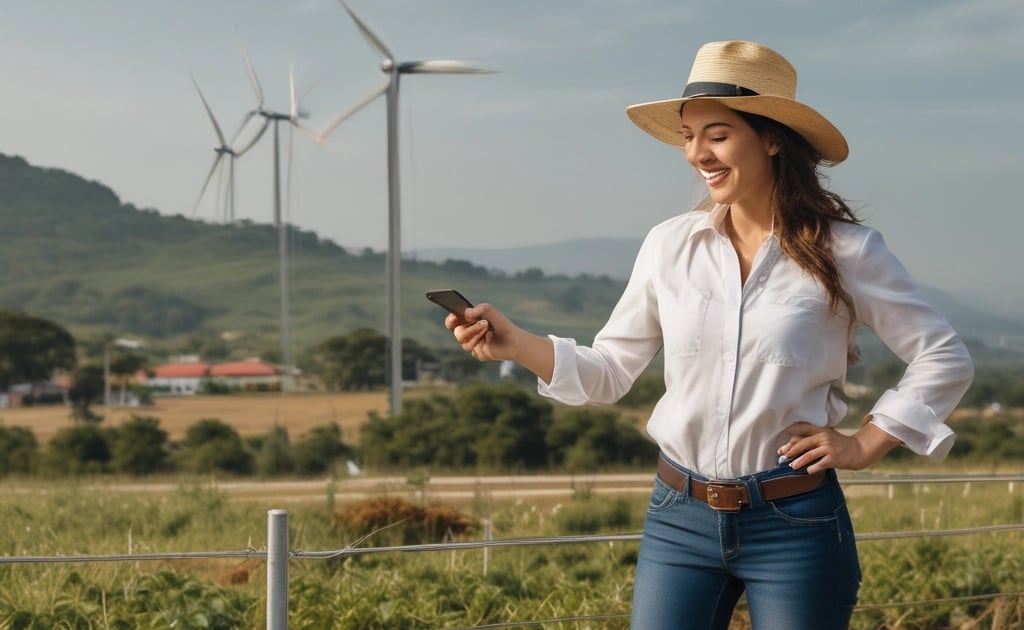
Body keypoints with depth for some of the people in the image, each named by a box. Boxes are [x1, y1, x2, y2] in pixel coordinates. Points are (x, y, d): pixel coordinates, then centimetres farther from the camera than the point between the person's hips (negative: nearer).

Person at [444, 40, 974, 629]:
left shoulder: (843, 250, -6)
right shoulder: (670, 245, 1)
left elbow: (946, 359, 1)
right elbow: (609, 371, 6)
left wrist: (866, 445, -5)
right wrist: (512, 342, -8)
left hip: (794, 523, -2)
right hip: (679, 519, 3)